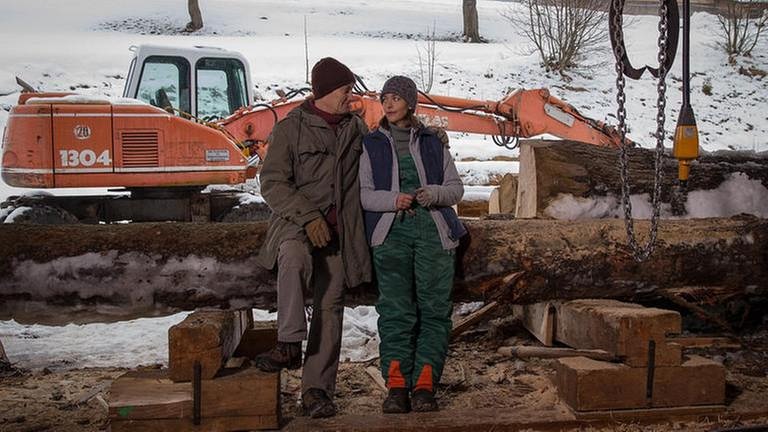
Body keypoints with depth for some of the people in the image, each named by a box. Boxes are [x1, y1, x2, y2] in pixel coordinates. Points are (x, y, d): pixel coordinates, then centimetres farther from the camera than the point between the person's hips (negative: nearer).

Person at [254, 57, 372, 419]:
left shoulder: (356, 127, 13)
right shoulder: (291, 128, -3)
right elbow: (272, 183, -9)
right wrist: (308, 216, -19)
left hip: (339, 230, 5)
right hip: (297, 223, -4)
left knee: (330, 307, 1)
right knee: (295, 258, -38)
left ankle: (316, 389, 7)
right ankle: (290, 344, -33)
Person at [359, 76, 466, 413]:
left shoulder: (433, 142, 15)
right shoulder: (371, 144, 13)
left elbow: (456, 188, 14)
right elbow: (362, 193, 7)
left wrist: (435, 193, -7)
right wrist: (392, 200, -12)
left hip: (433, 230, 1)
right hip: (391, 233, -1)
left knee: (434, 309, -6)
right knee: (395, 309, -8)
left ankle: (424, 385, -4)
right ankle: (396, 386, -7)